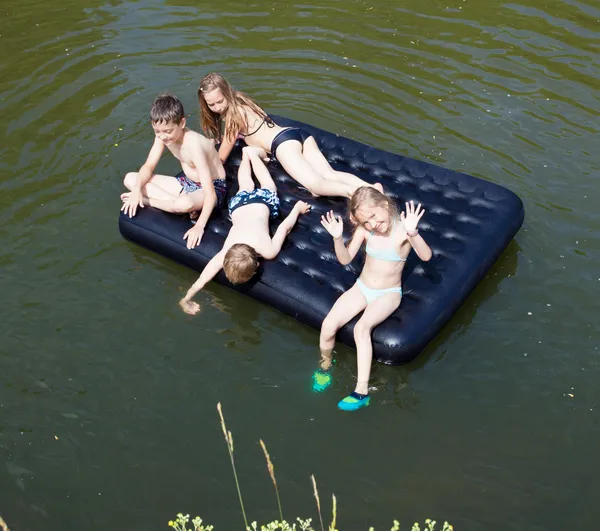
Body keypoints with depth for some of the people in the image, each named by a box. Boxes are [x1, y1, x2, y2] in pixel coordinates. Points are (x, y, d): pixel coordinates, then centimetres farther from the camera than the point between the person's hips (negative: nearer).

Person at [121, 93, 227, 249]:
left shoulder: (193, 145, -33)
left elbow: (210, 194, -37)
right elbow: (148, 166, -3)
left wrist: (199, 226, -48)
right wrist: (137, 189, -24)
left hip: (214, 187, -7)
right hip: (188, 183, 8)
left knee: (184, 204, -44)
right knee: (130, 179, -3)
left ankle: (148, 201, -14)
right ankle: (173, 201, -16)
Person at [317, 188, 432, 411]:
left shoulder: (402, 229, -19)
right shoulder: (364, 229, -8)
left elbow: (426, 256, -34)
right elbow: (345, 259, -5)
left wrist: (413, 233, -52)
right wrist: (338, 238, -24)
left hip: (389, 293, -4)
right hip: (361, 288, 4)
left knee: (362, 327, -32)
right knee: (328, 325, -17)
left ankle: (362, 391, -27)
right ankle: (325, 365, 13)